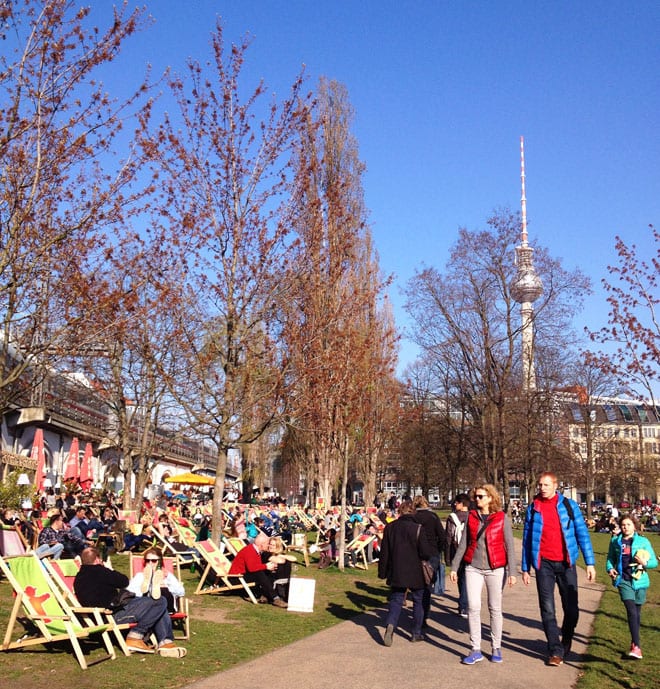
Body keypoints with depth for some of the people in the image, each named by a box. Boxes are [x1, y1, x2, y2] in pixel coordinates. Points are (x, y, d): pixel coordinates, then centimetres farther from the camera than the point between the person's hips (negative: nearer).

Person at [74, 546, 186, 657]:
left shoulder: (79, 578, 12)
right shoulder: (97, 571, -17)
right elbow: (124, 581, -9)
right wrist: (111, 570, 6)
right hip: (115, 614, -11)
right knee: (160, 602, -15)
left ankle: (165, 642, 3)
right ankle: (135, 636, -6)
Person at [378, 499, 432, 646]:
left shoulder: (390, 527, -1)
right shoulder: (418, 528, -13)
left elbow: (384, 552, 3)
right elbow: (426, 552, -14)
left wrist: (383, 572, 11)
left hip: (396, 573, 3)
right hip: (415, 573, -2)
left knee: (396, 600, 9)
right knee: (418, 601, 15)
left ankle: (390, 624, -16)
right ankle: (416, 633, 20)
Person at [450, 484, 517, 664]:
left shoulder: (502, 518, -1)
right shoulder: (471, 517, 7)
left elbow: (509, 546, -3)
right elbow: (463, 544, 10)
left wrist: (512, 571, -10)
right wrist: (454, 567, 7)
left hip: (495, 568, -2)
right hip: (473, 568, 2)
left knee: (495, 608, 6)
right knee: (473, 608, -4)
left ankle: (496, 648, 20)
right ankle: (476, 650, 3)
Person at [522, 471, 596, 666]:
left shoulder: (569, 505, 1)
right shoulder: (533, 508, 5)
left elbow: (582, 533, 1)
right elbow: (527, 539, 9)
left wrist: (590, 562, -6)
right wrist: (525, 568, 7)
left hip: (566, 563, 0)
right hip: (544, 563, 0)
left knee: (571, 608, 4)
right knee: (547, 609, -2)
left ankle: (566, 644, 28)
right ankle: (555, 651, 6)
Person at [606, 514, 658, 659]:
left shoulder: (643, 541, 3)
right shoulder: (615, 541, 7)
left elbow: (654, 562, 4)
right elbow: (610, 558, 15)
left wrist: (644, 563, -16)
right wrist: (610, 568, -4)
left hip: (639, 580, 1)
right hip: (623, 580, -1)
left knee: (637, 612, 10)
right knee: (631, 611, -15)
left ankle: (634, 643, 28)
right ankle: (636, 646, -18)